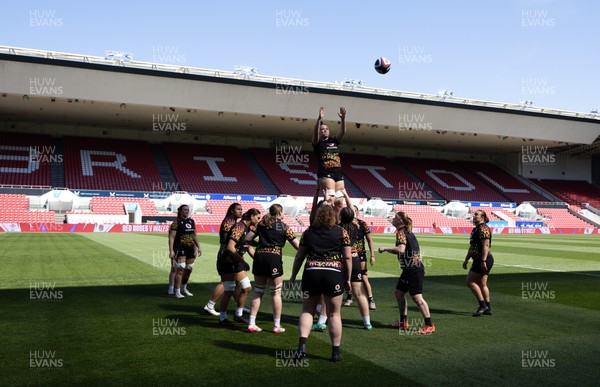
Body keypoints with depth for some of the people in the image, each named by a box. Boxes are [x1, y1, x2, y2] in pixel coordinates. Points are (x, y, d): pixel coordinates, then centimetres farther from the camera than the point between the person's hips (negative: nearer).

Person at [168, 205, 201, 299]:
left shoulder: (191, 221, 13)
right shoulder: (177, 222, -6)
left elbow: (195, 235, 20)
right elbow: (171, 237, -11)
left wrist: (198, 247, 16)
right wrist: (171, 250, -19)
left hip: (190, 249, 7)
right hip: (180, 249, -7)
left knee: (189, 270, 13)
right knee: (180, 270, -10)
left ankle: (184, 288, 32)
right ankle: (177, 292, -3)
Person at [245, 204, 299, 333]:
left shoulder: (261, 224, 13)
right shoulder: (284, 227, 2)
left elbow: (247, 238, 8)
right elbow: (297, 245, -1)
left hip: (259, 256, 4)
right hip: (274, 258, -4)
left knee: (258, 291, 13)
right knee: (276, 293, 6)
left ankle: (252, 324, 12)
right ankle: (277, 326, 11)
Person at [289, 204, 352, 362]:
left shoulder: (308, 232, 9)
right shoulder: (341, 232, 4)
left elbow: (299, 256, 10)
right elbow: (347, 257, 1)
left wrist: (293, 277, 18)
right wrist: (348, 279, 9)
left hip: (311, 272, 1)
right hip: (334, 274, -1)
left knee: (307, 311, 13)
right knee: (334, 314, 9)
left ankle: (302, 345, -3)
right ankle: (336, 352, 14)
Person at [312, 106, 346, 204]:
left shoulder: (334, 141, 19)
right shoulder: (317, 143, 6)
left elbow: (343, 132, 4)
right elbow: (315, 133, -14)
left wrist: (343, 118, -13)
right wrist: (319, 119, -30)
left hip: (338, 173, 5)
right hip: (325, 173, -5)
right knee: (330, 199, -23)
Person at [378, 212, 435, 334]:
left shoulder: (401, 233, -14)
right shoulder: (408, 232, 15)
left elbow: (401, 249, -30)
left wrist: (385, 249, -21)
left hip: (414, 269, -10)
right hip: (409, 269, 10)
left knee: (417, 297, -9)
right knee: (399, 293, 15)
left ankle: (429, 325, -3)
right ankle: (403, 322, 23)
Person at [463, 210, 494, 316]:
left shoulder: (483, 228, -13)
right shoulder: (475, 229, 19)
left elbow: (486, 245, -21)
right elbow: (472, 247, 24)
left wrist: (483, 261, -26)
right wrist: (466, 260, 25)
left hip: (483, 260, -10)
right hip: (478, 260, 10)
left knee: (470, 281, -9)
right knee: (482, 284, 11)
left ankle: (483, 305, -5)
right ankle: (488, 308, 15)